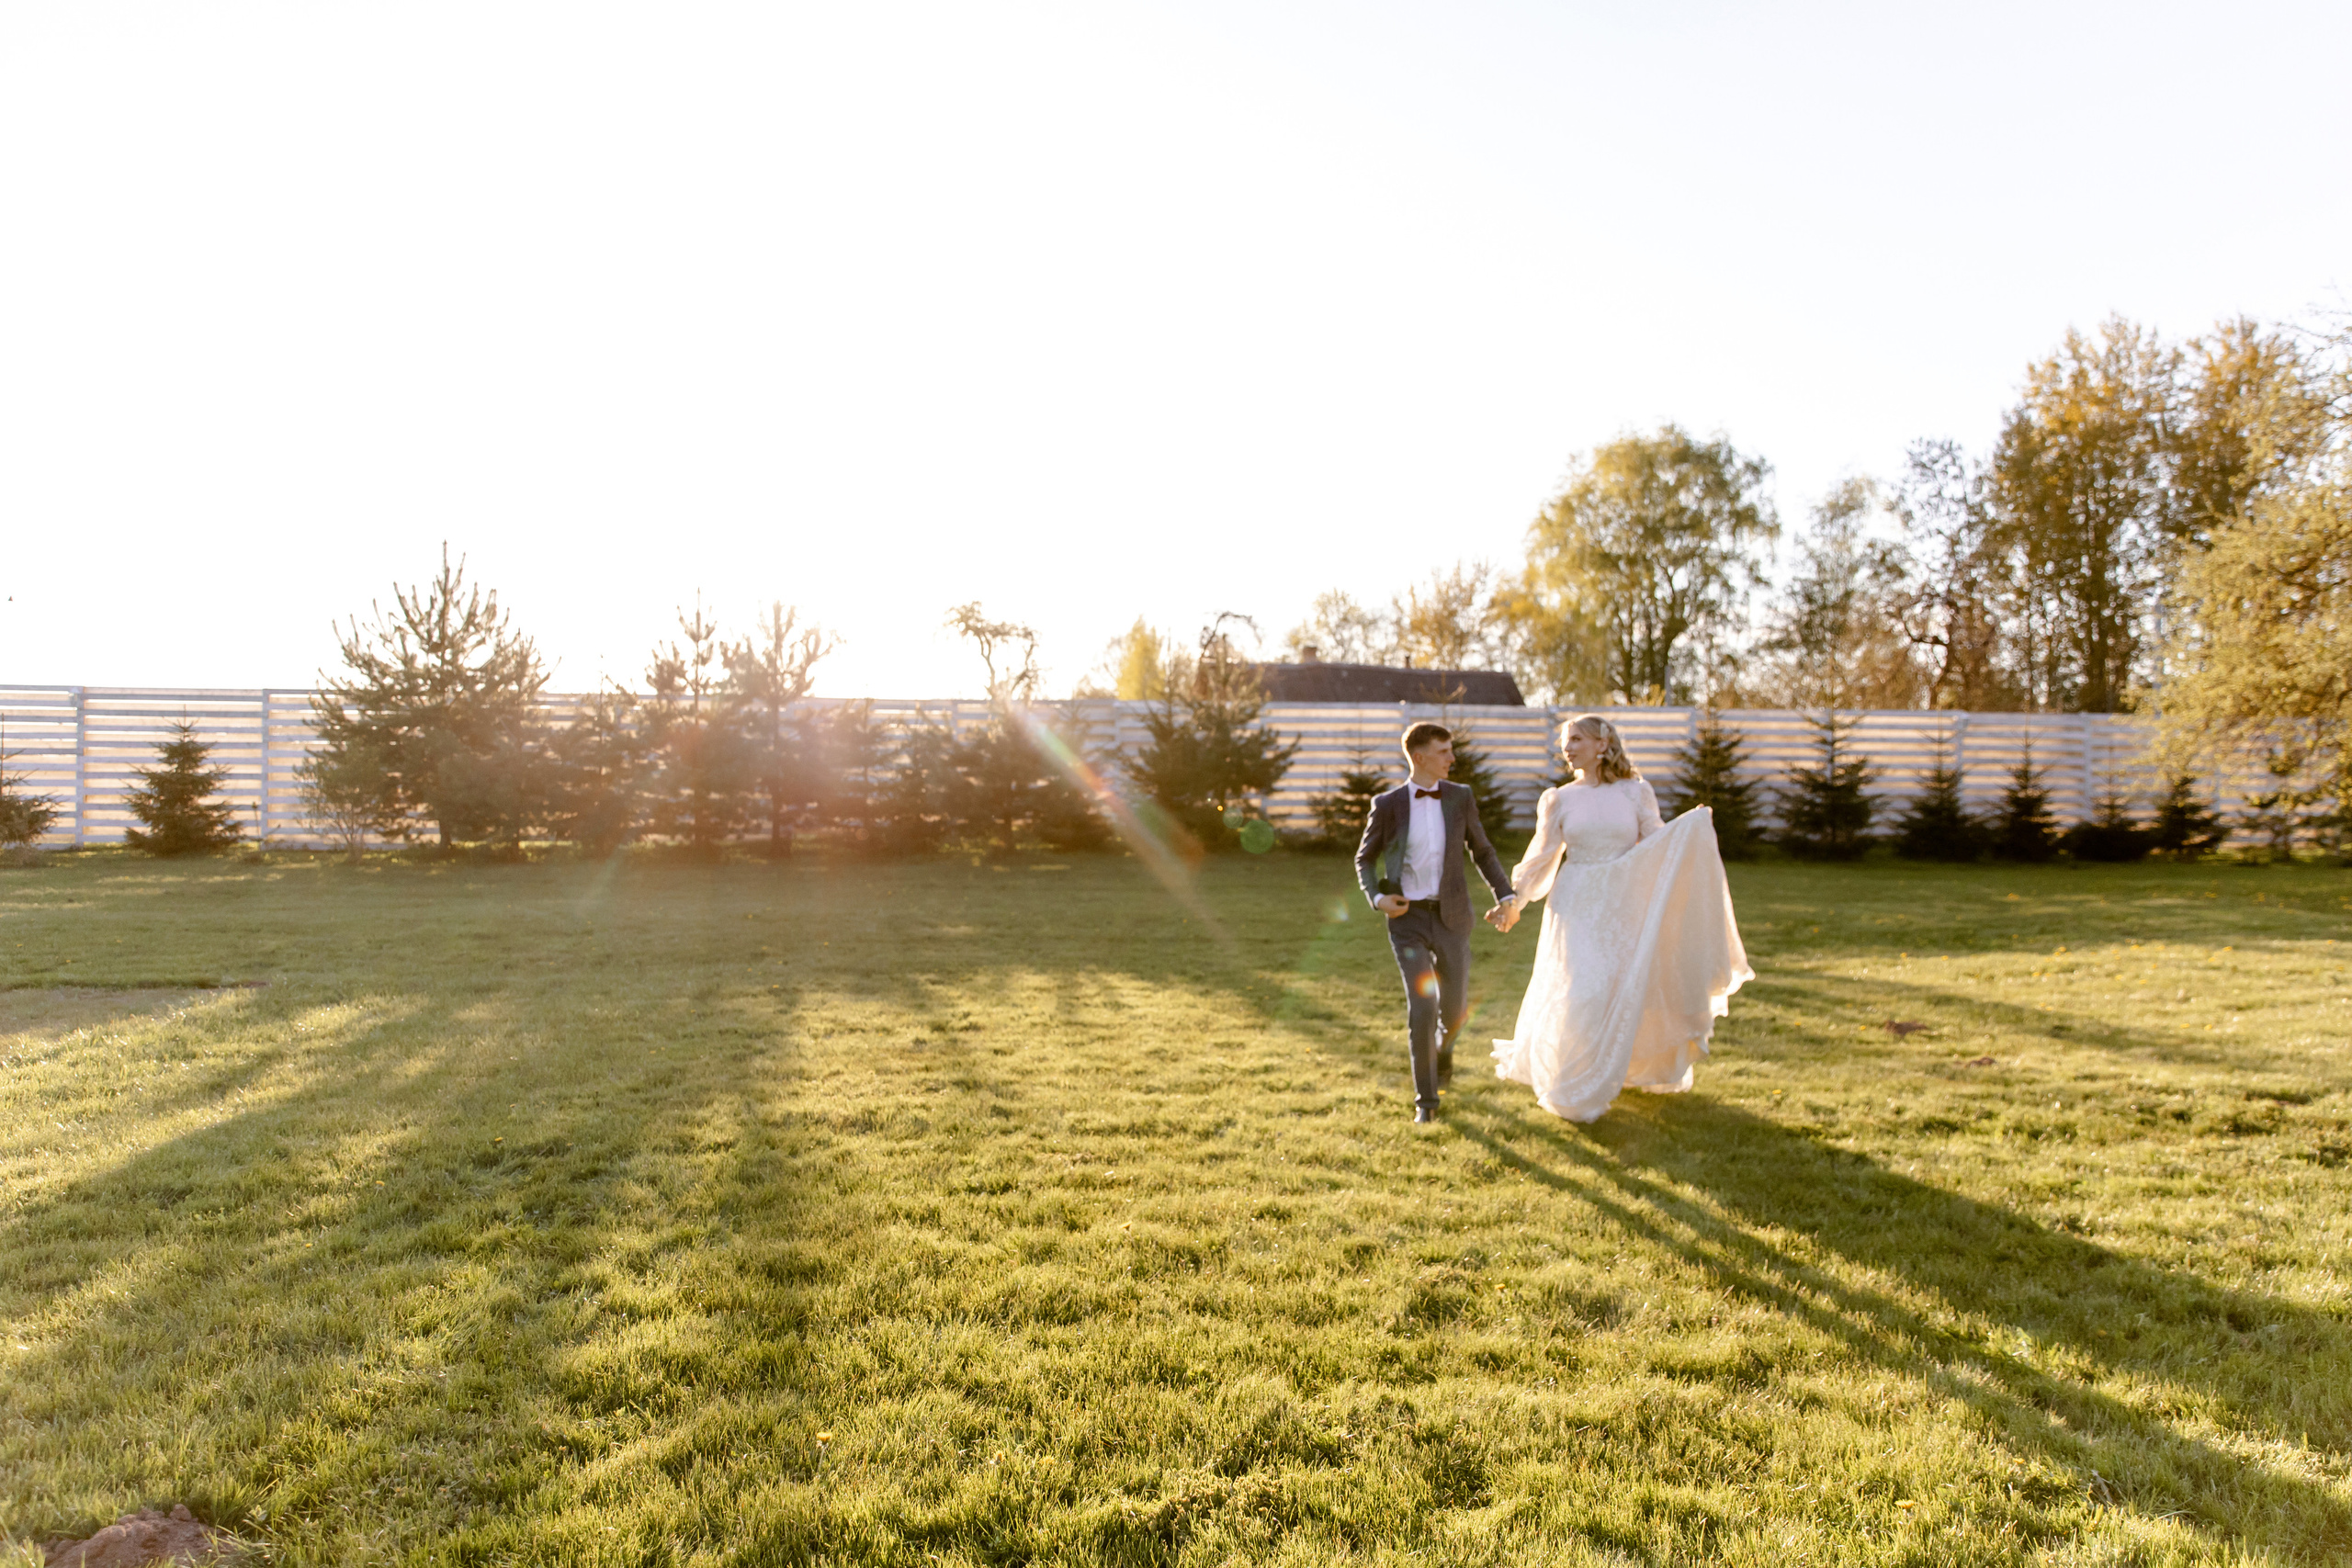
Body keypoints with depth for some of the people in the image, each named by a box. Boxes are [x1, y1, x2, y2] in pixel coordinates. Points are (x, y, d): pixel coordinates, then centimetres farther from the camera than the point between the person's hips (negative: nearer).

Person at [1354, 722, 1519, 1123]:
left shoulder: (1460, 797, 1)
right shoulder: (1387, 804, -4)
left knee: (1455, 1008, 7)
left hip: (1451, 917, 2)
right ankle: (1425, 1098, 7)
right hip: (1408, 919, -2)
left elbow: (1482, 852, 11)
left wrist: (1506, 896, -1)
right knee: (1421, 1006, -11)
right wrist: (1377, 898, -10)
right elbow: (1365, 859, 7)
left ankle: (1443, 1047, 45)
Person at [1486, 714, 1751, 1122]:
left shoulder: (1636, 792, 1)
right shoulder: (1559, 799, 3)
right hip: (1577, 908, 0)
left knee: (1632, 993, 6)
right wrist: (1514, 902, 10)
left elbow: (1659, 844, 3)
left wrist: (1693, 828, -15)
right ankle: (1574, 1091, 12)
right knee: (1578, 994, -5)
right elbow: (1542, 856, 9)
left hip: (1626, 908, 1)